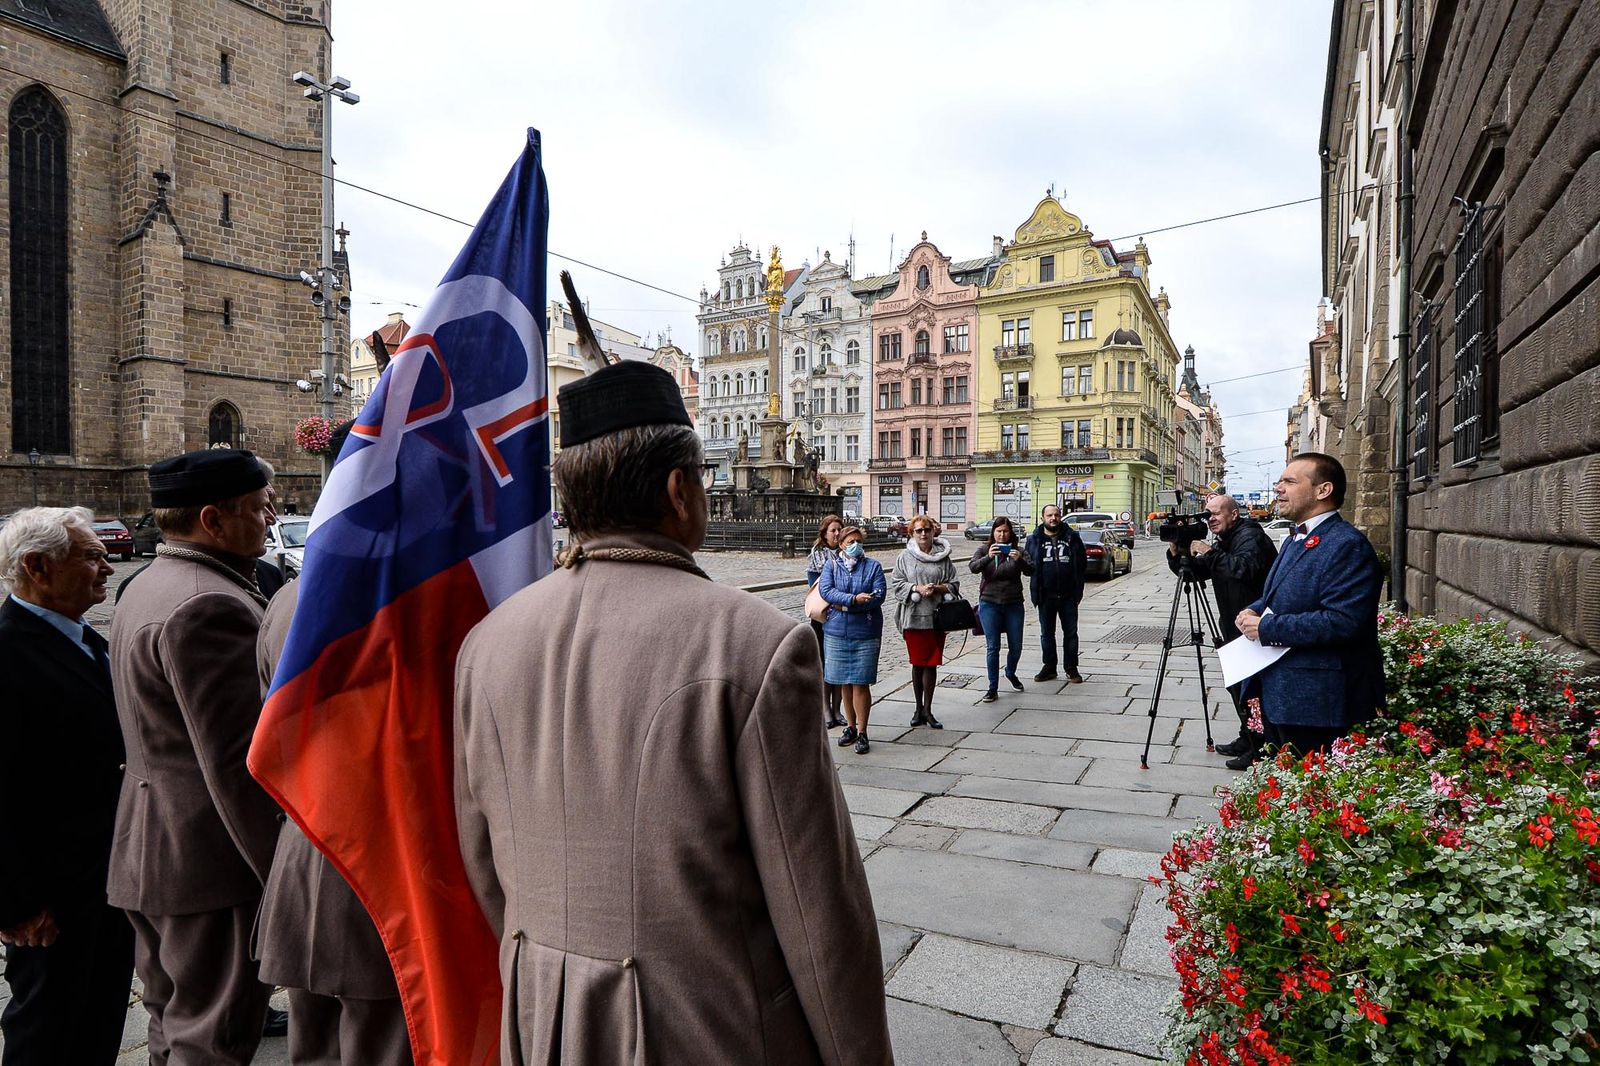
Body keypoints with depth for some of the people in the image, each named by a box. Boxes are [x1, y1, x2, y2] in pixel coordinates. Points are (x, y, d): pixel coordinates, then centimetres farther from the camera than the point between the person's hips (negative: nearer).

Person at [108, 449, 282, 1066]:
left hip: (151, 854, 11)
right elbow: (237, 762, -25)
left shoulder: (145, 589, 12)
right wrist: (284, 873, -20)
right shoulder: (210, 606, -23)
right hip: (210, 860, -11)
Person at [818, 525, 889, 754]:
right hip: (836, 632, 2)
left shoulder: (873, 566, 4)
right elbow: (825, 590, -8)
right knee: (845, 683, 10)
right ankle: (850, 726, 25)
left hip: (865, 633, -2)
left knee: (861, 683, -3)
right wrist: (854, 599, -21)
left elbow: (880, 594, -9)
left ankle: (862, 732, 7)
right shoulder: (831, 566, 8)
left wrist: (844, 604, -14)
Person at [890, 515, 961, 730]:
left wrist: (937, 588, -12)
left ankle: (928, 710, 15)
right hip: (913, 617, 0)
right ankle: (919, 708, 22)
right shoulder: (905, 557, 1)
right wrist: (917, 588, -14)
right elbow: (896, 585, 0)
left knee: (931, 663, 4)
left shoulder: (943, 556, 4)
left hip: (936, 617, 1)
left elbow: (953, 585, 6)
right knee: (917, 663, 8)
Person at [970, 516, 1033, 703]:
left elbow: (1031, 570, -11)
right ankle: (993, 689, 6)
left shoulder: (1018, 550, 3)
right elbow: (973, 567, -16)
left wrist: (1019, 560, -31)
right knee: (993, 647, -1)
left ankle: (1011, 673, 39)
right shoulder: (984, 549, 1)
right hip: (990, 603, -1)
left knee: (1016, 646, 9)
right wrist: (988, 557, -35)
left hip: (1014, 604, 2)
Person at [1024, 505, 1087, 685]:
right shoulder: (1034, 539, 2)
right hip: (1045, 595, 0)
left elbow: (1082, 564, 6)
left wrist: (1077, 590, -1)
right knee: (1047, 633, 10)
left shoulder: (1072, 537, 3)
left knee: (1071, 632, 6)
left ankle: (1071, 669, 16)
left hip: (1068, 595, 0)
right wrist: (1035, 591, -6)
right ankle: (1049, 667, 21)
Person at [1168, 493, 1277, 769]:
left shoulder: (1250, 536, -16)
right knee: (1236, 683, 17)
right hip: (1234, 627, 10)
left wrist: (1210, 553, -28)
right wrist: (1176, 554, -5)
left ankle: (1260, 749, 6)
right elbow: (1196, 571, 12)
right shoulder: (1223, 542, 13)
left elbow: (1245, 569, -34)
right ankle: (1247, 739, 30)